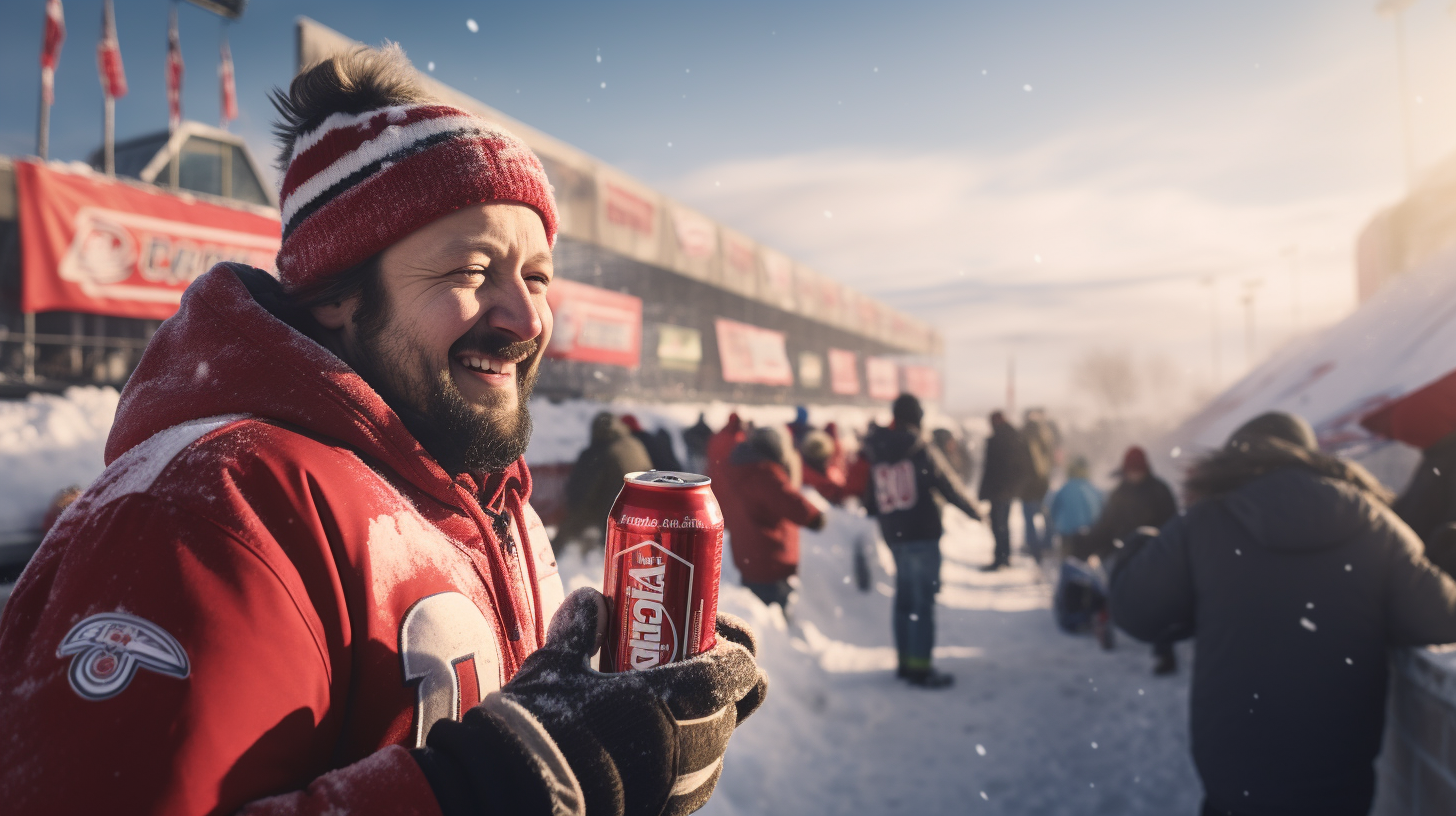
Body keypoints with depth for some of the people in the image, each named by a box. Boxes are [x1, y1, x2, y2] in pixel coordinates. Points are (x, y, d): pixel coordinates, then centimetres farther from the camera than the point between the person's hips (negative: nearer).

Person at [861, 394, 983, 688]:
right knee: (923, 600, -2)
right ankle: (920, 667, -1)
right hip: (923, 534, -6)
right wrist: (976, 512, 8)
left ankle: (905, 661, 24)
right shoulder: (922, 450, -10)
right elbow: (949, 487, -7)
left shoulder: (874, 454, 6)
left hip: (893, 536, 6)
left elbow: (869, 502, 10)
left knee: (904, 597, 16)